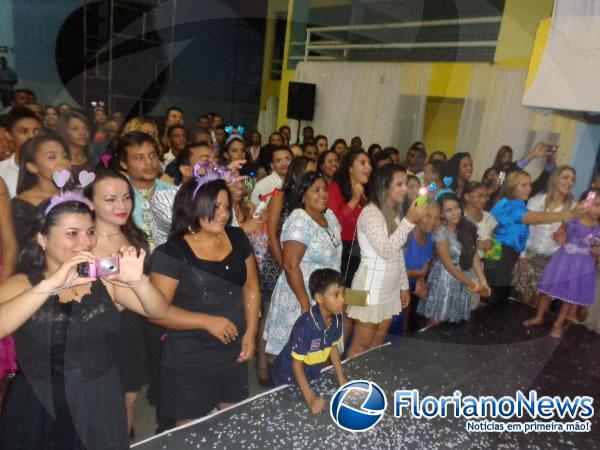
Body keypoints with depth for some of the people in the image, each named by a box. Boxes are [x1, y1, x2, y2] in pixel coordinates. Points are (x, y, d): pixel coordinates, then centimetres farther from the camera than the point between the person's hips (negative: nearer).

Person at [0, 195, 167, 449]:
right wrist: (50, 285, -33)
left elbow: (158, 312, -7)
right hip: (41, 415, -2)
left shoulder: (103, 279, -1)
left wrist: (138, 281, -25)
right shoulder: (22, 284, -6)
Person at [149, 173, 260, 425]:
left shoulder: (237, 239, 0)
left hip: (233, 352, 5)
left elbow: (251, 286, 5)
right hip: (189, 359, -4)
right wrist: (207, 321, -22)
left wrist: (251, 332, -2)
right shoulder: (171, 253, -15)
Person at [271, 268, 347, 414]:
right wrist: (310, 398, -27)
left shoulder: (337, 318, -14)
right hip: (290, 378, -6)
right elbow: (297, 364, -25)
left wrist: (341, 378, 3)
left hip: (313, 375, 6)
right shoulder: (305, 326, -34)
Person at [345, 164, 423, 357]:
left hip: (390, 287, 8)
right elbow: (386, 251, -27)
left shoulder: (396, 213, 11)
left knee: (378, 342, 16)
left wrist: (404, 285, 15)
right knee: (361, 345, 1)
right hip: (371, 286, -8)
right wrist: (409, 221, -27)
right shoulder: (370, 212, -17)